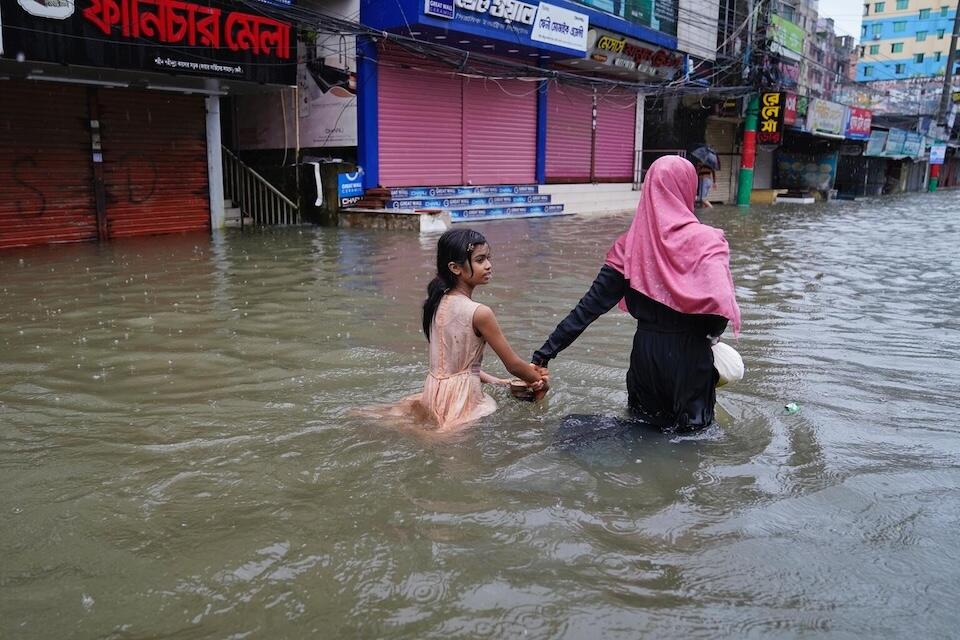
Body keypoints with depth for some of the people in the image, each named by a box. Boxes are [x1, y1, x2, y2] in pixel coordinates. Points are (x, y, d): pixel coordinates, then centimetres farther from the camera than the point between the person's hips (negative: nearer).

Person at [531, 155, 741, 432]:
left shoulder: (631, 244, -5)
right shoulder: (705, 241, -14)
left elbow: (591, 304, -7)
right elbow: (719, 305, -22)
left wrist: (547, 351, -3)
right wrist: (710, 334, 1)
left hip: (646, 352, 3)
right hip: (689, 355, -3)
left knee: (645, 419, 27)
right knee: (692, 427, 21)